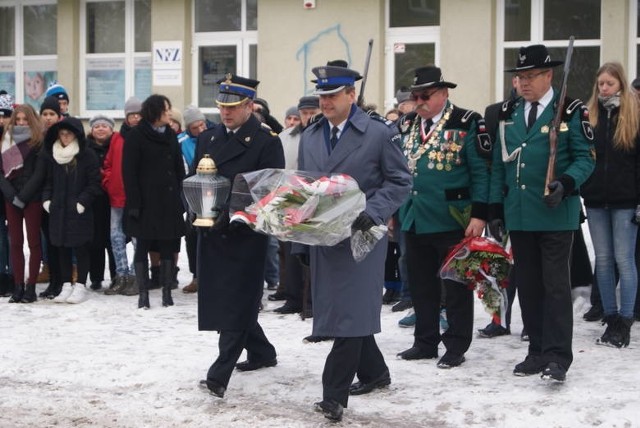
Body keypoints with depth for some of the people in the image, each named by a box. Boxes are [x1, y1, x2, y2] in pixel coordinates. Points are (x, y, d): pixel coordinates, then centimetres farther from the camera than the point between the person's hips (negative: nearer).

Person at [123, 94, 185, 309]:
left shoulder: (170, 135, 11)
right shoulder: (136, 136, -5)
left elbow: (179, 169, 12)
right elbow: (129, 171, -8)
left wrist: (181, 198, 4)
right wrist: (134, 202, -14)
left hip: (168, 200, 5)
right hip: (146, 201, -4)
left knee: (168, 247, 4)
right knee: (143, 247, 1)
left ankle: (167, 291, 10)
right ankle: (143, 293, 5)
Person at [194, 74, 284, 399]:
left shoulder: (267, 141, -6)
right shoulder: (208, 138, 13)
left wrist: (236, 213, -20)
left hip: (246, 236, -7)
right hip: (212, 234, 7)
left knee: (235, 304, -8)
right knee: (220, 300, 13)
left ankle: (219, 375, -10)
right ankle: (262, 352, 32)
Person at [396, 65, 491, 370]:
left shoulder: (466, 123, -7)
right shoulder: (407, 124, 11)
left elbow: (481, 171, -9)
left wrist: (479, 214, -15)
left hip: (452, 221, -6)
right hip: (414, 220, 6)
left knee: (456, 287, 4)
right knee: (421, 286, 13)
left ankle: (456, 346, 13)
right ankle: (425, 342, 25)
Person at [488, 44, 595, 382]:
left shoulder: (570, 112, -4)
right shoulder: (509, 114, 12)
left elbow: (584, 158, -5)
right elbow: (499, 165, 14)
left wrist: (565, 184, -23)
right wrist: (496, 208, 10)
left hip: (555, 214, -5)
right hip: (519, 214, 5)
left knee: (556, 284, -4)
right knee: (528, 285, 10)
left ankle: (557, 355, 1)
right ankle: (538, 351, 19)